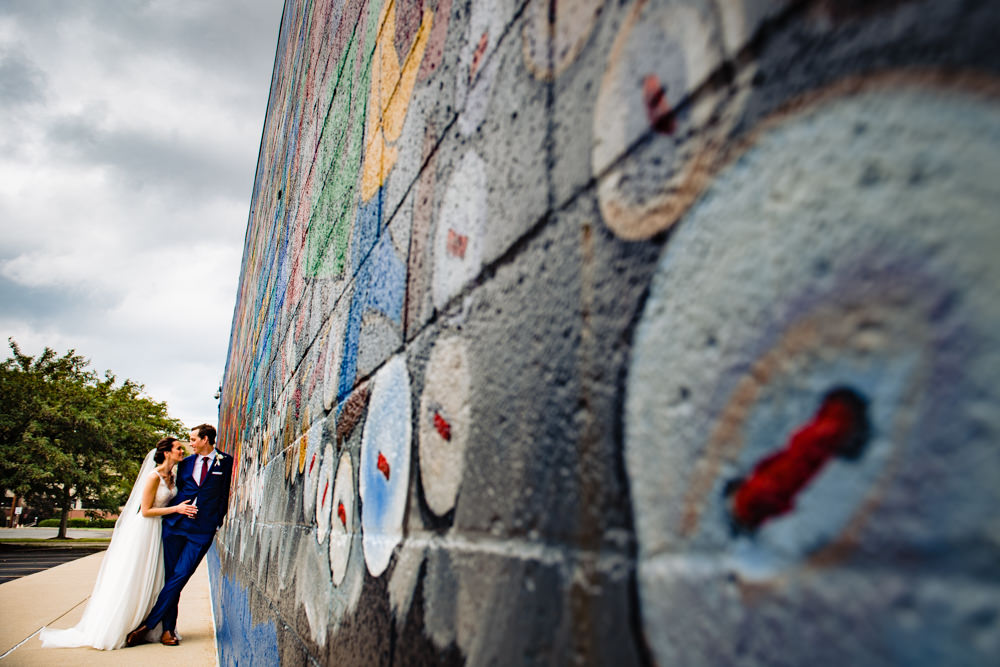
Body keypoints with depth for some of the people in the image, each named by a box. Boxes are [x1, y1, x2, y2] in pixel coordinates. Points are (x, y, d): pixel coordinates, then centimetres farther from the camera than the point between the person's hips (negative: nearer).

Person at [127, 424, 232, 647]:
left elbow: (225, 494, 1)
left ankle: (147, 625, 1)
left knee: (180, 577, -8)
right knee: (170, 576, 5)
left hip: (203, 529, -4)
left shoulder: (225, 462, 1)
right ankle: (168, 629, 13)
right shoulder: (185, 463, 12)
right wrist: (176, 509, 2)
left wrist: (217, 524, -2)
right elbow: (178, 491, 18)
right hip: (175, 524, 4)